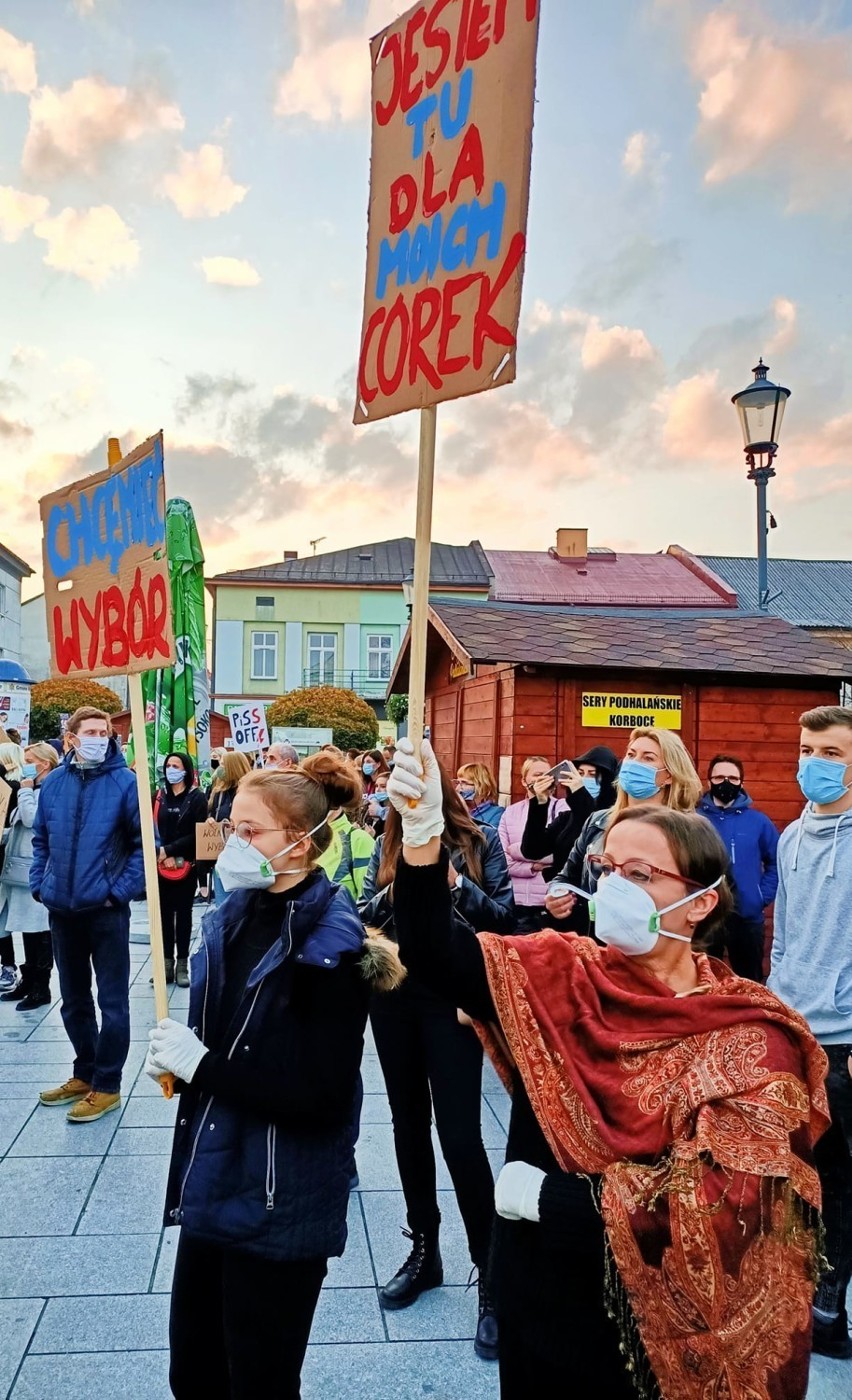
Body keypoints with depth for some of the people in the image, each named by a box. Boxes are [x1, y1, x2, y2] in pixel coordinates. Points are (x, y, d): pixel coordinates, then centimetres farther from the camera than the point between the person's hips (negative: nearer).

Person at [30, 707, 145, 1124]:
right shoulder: (53, 783, 5)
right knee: (73, 999, 18)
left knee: (112, 1000, 5)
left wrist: (122, 890, -14)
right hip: (61, 909, 5)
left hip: (106, 909, -5)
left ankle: (106, 1086, 18)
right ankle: (85, 1074, 34)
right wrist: (39, 884, 4)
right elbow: (41, 840, 14)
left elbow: (144, 843, -9)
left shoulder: (125, 782, -9)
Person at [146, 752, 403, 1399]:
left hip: (280, 1205, -7)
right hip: (213, 1182, 7)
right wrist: (177, 1058, -5)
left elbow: (322, 1097, -23)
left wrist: (201, 1064, -20)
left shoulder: (331, 947, -21)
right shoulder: (234, 915, 2)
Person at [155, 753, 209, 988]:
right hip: (161, 865, 3)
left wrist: (168, 850, -14)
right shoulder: (159, 796, 8)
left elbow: (197, 834, -9)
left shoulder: (197, 797, -2)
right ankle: (167, 962, 15)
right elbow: (152, 828, 2)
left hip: (186, 865, -3)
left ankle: (182, 964, 12)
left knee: (183, 913, 5)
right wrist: (161, 855, -12)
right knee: (164, 913, 7)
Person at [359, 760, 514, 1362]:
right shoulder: (390, 843, 4)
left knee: (459, 1133, -3)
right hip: (395, 994, 5)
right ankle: (424, 1250, 34)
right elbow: (364, 916, 4)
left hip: (453, 997, -4)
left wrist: (454, 882, -21)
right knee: (410, 1124, 16)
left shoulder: (481, 841, -6)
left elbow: (505, 917, -8)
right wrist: (393, 891, -15)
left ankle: (492, 1277, 13)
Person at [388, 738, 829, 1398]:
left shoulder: (752, 1040, -15)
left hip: (663, 1334, -2)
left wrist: (548, 1195, -20)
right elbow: (435, 952, -19)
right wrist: (421, 830, -35)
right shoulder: (561, 972, -7)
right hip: (537, 1300, 3)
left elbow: (723, 1207, -24)